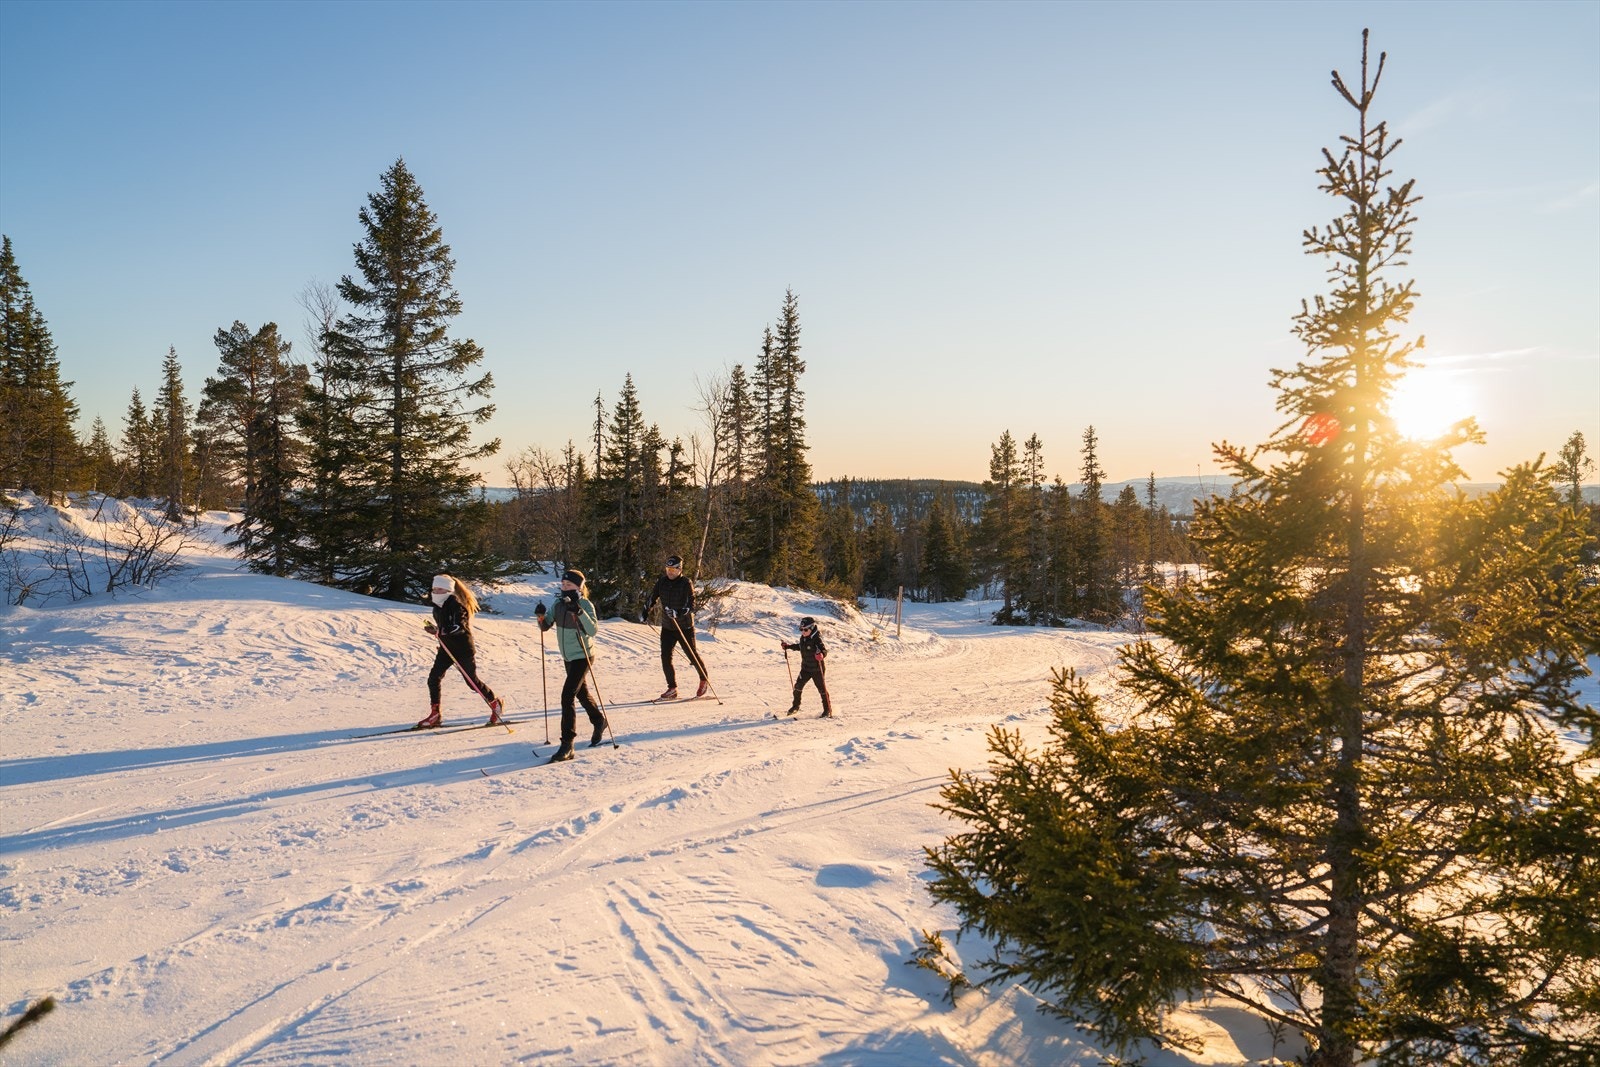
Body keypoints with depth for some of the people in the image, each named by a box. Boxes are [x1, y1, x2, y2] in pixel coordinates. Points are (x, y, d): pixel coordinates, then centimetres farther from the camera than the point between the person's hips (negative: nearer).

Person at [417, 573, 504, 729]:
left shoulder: (456, 604, -19)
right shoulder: (438, 605, 7)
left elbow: (459, 627, -30)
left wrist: (439, 630, -39)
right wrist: (435, 630, 5)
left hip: (463, 648, -8)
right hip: (446, 647, 8)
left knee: (472, 681, 3)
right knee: (433, 678, -5)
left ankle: (494, 702, 25)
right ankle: (435, 715, 3)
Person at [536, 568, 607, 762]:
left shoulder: (585, 605, -16)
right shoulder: (559, 604, 2)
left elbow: (592, 630, -27)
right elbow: (546, 626, 5)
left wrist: (580, 612, -38)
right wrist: (541, 616, -16)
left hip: (583, 656, -8)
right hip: (568, 657, 8)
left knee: (567, 696, -16)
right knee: (581, 693, 23)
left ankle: (567, 745, -15)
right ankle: (599, 722, 47)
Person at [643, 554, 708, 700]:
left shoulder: (686, 584, -14)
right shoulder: (662, 582, 1)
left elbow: (691, 606, -21)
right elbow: (652, 597, 17)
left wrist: (678, 613, -35)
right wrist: (645, 611, 8)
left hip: (685, 627, -4)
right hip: (667, 626, 4)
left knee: (692, 655, 6)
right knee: (665, 657, -3)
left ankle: (704, 679, 30)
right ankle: (672, 689, 6)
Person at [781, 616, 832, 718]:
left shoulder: (817, 639, -22)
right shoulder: (803, 638, 0)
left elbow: (824, 651, -29)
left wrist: (821, 655, -50)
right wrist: (788, 646, 22)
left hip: (817, 669, -7)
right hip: (805, 668, 7)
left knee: (822, 689, 3)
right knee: (798, 686, 9)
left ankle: (828, 710, 15)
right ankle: (796, 706, 29)